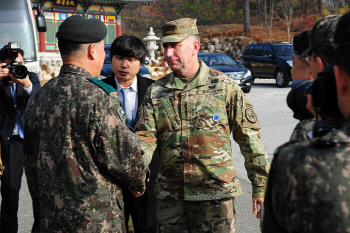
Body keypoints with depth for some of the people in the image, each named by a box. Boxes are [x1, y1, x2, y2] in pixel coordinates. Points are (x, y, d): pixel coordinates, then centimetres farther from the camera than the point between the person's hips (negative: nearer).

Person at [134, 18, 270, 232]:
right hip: (169, 196, 3)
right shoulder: (155, 92, 6)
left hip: (215, 192, -3)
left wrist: (261, 187, 0)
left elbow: (249, 137, 1)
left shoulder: (224, 86, -2)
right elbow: (145, 137, -2)